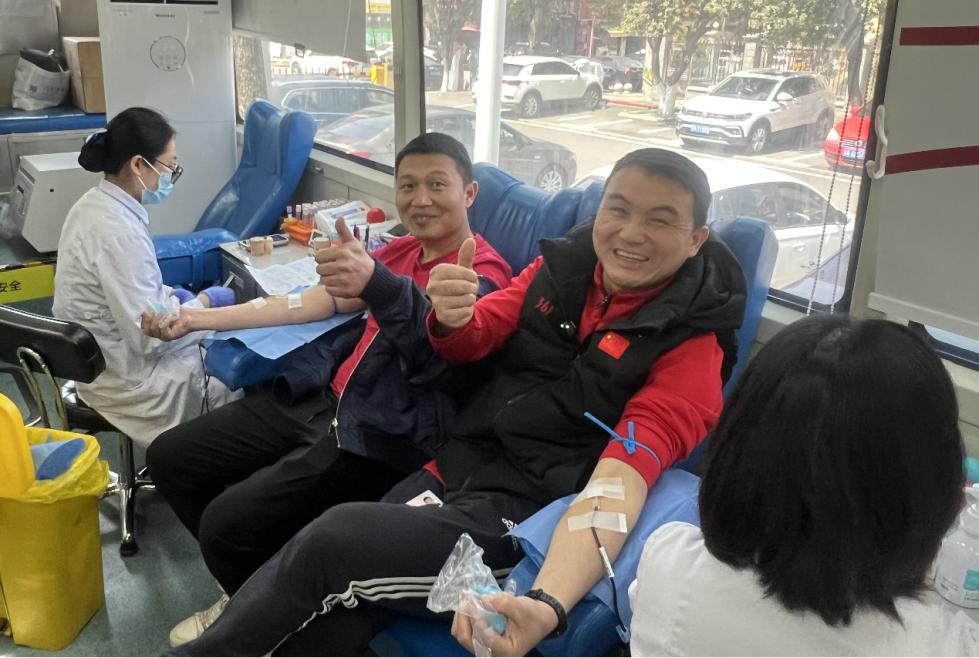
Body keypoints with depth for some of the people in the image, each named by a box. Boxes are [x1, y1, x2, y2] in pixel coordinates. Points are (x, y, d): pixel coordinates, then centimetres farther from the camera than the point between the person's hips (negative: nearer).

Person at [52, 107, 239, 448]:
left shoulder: (96, 203, 0)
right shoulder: (119, 231, -29)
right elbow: (150, 335, -28)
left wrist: (172, 295, 4)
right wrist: (205, 301, -15)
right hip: (125, 377, -9)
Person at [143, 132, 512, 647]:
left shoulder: (481, 271, -10)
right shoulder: (402, 250, 14)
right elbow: (318, 302, 17)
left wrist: (375, 283, -54)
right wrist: (200, 319, 15)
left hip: (379, 435, -8)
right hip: (322, 398, 9)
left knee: (227, 521, -21)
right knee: (169, 457, 8)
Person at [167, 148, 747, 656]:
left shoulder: (690, 347, -9)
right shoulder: (564, 264, 5)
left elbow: (622, 478, -20)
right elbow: (477, 340, 9)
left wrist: (548, 604, -37)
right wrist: (452, 320, -17)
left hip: (522, 515, -4)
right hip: (450, 470, 4)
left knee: (337, 537, -23)